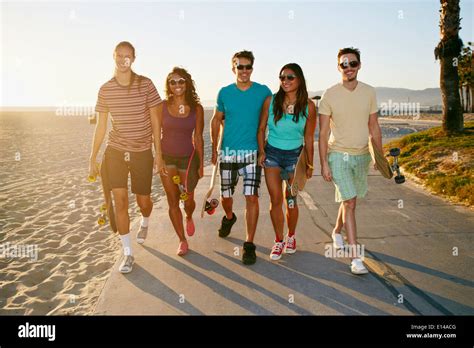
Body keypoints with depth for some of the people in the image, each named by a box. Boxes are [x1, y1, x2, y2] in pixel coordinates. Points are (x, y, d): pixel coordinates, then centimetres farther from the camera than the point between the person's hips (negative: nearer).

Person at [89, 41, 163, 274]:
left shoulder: (145, 84, -6)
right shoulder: (105, 89, -1)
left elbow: (155, 121, -3)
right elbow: (101, 126, 5)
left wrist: (159, 154, -5)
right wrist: (92, 158, 4)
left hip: (142, 152, -1)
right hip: (115, 151, 1)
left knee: (143, 201, 9)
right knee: (120, 202, -5)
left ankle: (144, 223, 46)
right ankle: (127, 253, 9)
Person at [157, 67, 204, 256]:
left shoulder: (197, 108, -3)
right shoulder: (162, 106, -3)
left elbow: (198, 138, 1)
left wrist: (201, 164, 0)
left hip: (187, 158, 0)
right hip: (166, 157, 1)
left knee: (188, 199, 4)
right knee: (173, 201, 4)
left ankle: (189, 218, 42)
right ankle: (182, 240, 19)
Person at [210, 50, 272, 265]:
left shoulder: (263, 92, -1)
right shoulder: (224, 93, 4)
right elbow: (216, 120, 13)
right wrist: (214, 149, 9)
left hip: (252, 153, -2)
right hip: (228, 152, 2)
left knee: (251, 197, -9)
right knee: (225, 196, 11)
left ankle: (249, 245, 2)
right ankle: (229, 217, 46)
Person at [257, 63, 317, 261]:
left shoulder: (308, 106, -6)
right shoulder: (271, 101, -5)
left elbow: (308, 138, 1)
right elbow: (261, 128, 5)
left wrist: (309, 164, 4)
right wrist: (261, 151, -5)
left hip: (294, 155, 0)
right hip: (272, 153, 1)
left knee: (290, 200, 7)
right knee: (275, 199, 1)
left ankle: (291, 237, 31)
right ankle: (278, 241, 17)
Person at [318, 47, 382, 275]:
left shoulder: (369, 92, 3)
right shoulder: (330, 95, -8)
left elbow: (374, 127, 9)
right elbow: (323, 133, -7)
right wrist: (324, 163, -11)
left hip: (362, 155, 4)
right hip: (338, 155, -4)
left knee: (350, 200, 15)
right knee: (349, 203, -10)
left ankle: (337, 232, 43)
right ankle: (356, 257, -6)